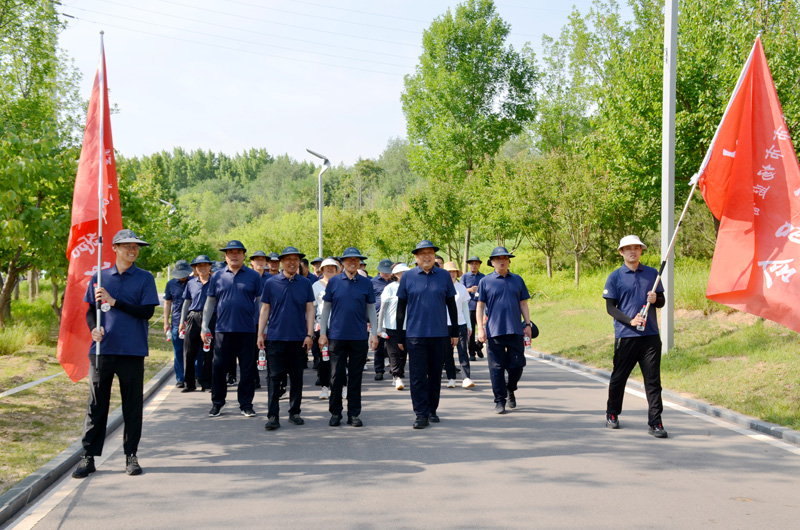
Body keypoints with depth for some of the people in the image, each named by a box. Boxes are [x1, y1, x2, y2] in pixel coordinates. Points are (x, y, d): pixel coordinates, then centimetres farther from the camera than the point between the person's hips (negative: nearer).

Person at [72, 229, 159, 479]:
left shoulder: (145, 278, 4)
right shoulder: (99, 277, 11)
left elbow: (147, 311, -7)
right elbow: (91, 310, 12)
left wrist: (114, 301, -12)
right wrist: (94, 328, -9)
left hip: (132, 352, -1)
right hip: (102, 350, 1)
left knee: (132, 405, 4)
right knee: (96, 406, 4)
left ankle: (131, 455, 15)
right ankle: (89, 457, 9)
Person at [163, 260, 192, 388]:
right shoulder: (171, 284, 7)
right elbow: (167, 303, 14)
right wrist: (166, 322, 8)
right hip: (176, 323, 2)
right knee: (178, 352, 3)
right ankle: (180, 379, 10)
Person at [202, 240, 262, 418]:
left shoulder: (253, 276, 4)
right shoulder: (217, 276, 8)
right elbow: (210, 302, 12)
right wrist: (204, 326, 6)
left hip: (247, 330, -1)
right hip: (223, 330, 1)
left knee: (247, 369, 4)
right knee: (218, 367, 3)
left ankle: (246, 404, 14)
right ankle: (217, 403, 17)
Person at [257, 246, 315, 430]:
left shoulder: (305, 284, 6)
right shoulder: (271, 283, 4)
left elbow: (310, 309, 5)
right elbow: (265, 309, 5)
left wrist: (309, 334, -3)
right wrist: (260, 334, 0)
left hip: (298, 339, 1)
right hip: (275, 337, -1)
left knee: (297, 377, 9)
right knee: (275, 377, -2)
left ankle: (294, 413, 20)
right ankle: (272, 415, 1)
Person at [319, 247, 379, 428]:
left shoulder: (366, 283, 5)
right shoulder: (334, 282, 4)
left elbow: (371, 310, 9)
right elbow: (326, 308, 7)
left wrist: (374, 333, 2)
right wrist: (322, 333, 2)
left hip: (359, 337, 1)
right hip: (337, 336, -1)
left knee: (356, 377, 6)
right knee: (337, 376, 3)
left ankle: (354, 414, 14)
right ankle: (335, 413, 14)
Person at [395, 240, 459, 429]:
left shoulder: (444, 276, 4)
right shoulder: (407, 277, 1)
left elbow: (451, 305, 10)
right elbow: (401, 308, 5)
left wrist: (455, 332, 9)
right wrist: (400, 336, 4)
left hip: (440, 334, 2)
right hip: (415, 334, -1)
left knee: (435, 375, 11)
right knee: (418, 376, -3)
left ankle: (432, 410, 24)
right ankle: (421, 414, 0)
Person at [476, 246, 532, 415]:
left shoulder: (517, 280, 11)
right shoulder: (485, 282, 3)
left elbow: (523, 304, 14)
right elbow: (480, 306, 3)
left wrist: (527, 324, 7)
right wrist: (480, 328, -4)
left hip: (516, 331, 2)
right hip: (494, 331, -2)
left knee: (517, 364, 4)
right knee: (497, 367, 0)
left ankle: (510, 390, 30)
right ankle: (500, 400, 8)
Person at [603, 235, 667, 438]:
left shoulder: (652, 273, 11)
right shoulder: (615, 277, 2)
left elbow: (662, 300, 16)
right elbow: (610, 307, 0)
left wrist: (655, 299, -8)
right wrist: (630, 320, -14)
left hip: (650, 335, 2)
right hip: (625, 336, -2)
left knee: (653, 380, -2)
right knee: (619, 377, 9)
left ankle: (655, 422, 1)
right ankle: (612, 414, 28)